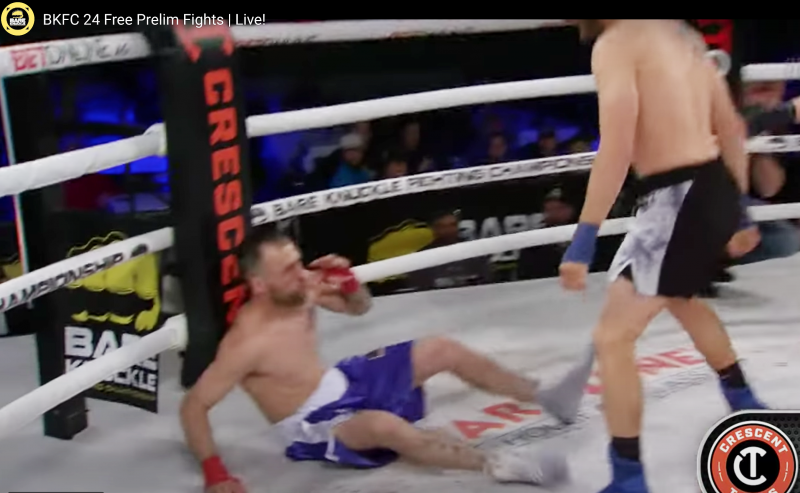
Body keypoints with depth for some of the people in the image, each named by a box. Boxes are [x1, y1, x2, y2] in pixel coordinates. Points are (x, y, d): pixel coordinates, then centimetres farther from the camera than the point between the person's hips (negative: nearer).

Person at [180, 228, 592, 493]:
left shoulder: (300, 288, -8)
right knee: (386, 425, -41)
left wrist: (349, 283, -15)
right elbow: (194, 404, -24)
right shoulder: (247, 342, -28)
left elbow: (360, 308, 9)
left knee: (442, 350, 4)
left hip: (343, 382, 8)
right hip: (314, 428, -8)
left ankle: (545, 398, 14)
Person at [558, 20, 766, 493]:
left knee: (612, 339, -3)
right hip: (715, 189, 9)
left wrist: (585, 236, -23)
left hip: (676, 199, -9)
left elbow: (617, 147, -22)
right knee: (681, 297, 36)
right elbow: (732, 129, 18)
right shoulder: (682, 34, 16)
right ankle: (745, 402, 55)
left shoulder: (615, 42, -10)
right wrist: (738, 208, 26)